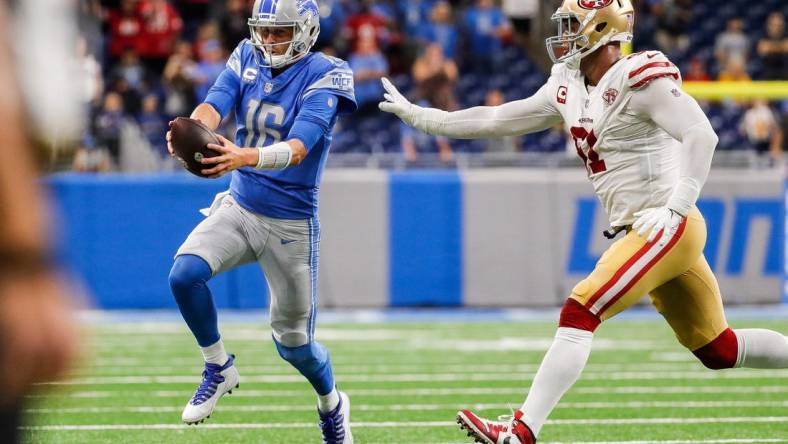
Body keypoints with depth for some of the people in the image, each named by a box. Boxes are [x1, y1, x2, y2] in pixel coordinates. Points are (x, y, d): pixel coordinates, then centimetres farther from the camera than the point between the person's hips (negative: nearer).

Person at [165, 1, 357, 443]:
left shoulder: (324, 77, -16)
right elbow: (215, 105, -19)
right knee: (185, 274, -24)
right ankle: (219, 369, 1)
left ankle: (332, 404, 39)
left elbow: (298, 148, -30)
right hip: (239, 207, 4)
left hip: (291, 222, -4)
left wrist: (245, 157, -50)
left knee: (294, 341, 7)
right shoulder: (247, 59, -1)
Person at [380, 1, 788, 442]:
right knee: (718, 351, 13)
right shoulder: (569, 88, 13)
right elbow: (498, 120, 18)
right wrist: (420, 117, 19)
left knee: (578, 314, -15)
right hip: (645, 234, 9)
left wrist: (676, 207, -26)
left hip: (667, 228, -9)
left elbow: (701, 135, -21)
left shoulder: (640, 78, -13)